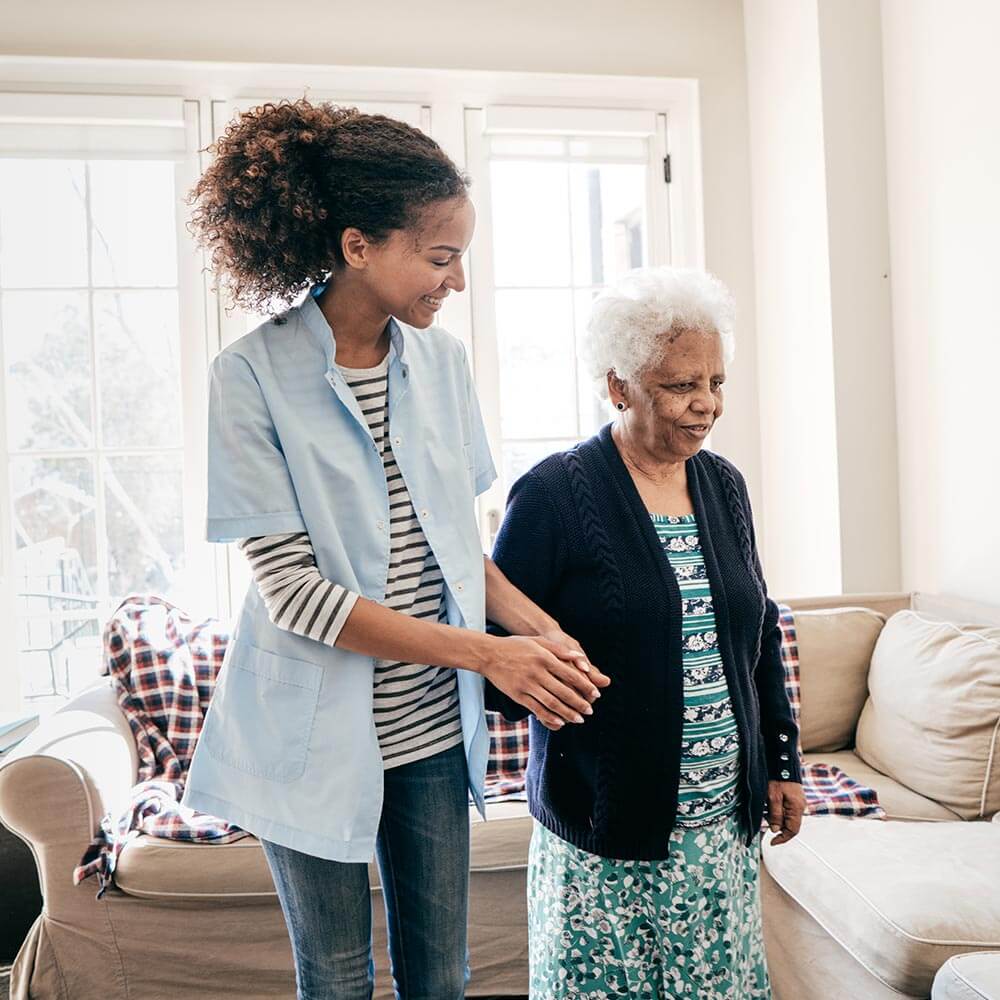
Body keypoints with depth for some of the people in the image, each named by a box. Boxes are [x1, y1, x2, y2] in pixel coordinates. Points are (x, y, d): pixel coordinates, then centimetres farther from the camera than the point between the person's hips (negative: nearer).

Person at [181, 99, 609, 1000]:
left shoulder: (440, 360, 0)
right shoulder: (251, 378, -16)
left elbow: (458, 541, 6)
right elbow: (292, 590, -19)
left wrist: (543, 629, -10)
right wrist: (486, 653, -21)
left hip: (433, 727, 4)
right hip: (319, 733, -4)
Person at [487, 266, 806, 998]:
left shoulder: (723, 484, 6)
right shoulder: (555, 494, -13)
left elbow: (759, 630, 13)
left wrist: (782, 761, 13)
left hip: (724, 814, 6)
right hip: (605, 823, -5)